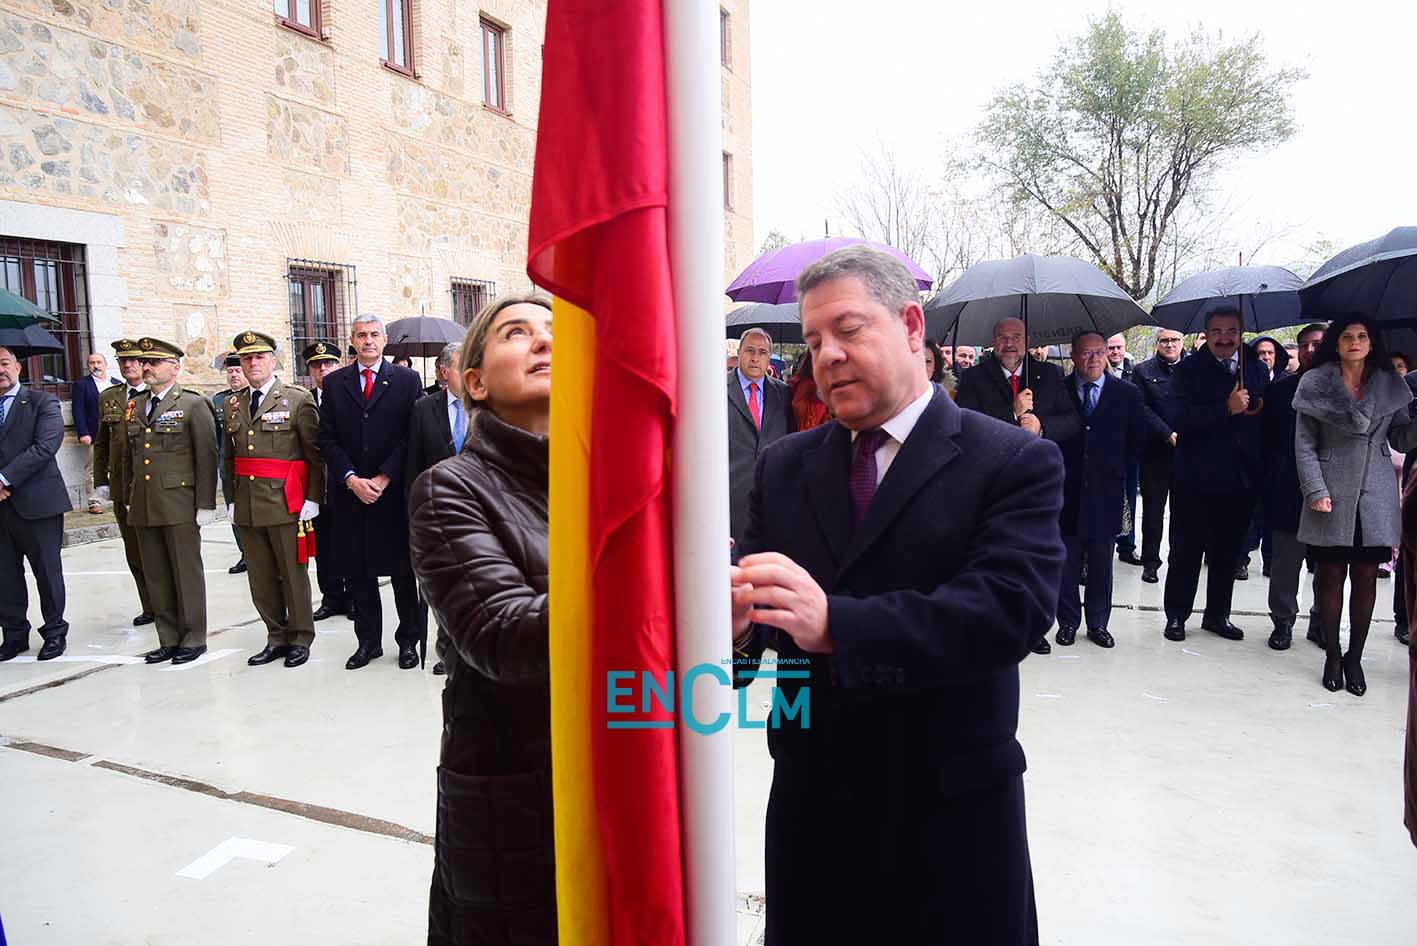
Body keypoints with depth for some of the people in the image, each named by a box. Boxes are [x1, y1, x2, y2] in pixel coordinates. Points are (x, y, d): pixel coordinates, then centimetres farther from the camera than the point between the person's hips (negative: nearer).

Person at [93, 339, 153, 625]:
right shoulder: (108, 397, 11)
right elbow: (101, 443, 16)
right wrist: (101, 480, 10)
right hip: (122, 490, 5)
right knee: (135, 555, 11)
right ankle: (150, 608, 22)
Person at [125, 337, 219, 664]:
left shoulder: (193, 404, -4)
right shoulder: (134, 407, 14)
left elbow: (206, 456, -7)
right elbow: (130, 456, 19)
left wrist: (205, 503, -11)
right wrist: (129, 498, 15)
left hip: (179, 505, -6)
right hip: (143, 507, 6)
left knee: (187, 573, 2)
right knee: (156, 576, 10)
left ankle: (193, 639, 13)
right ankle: (169, 640, 20)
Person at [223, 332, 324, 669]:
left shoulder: (298, 399, -4)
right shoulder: (233, 406, 13)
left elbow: (315, 454, -6)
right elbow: (229, 458, 21)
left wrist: (313, 499, -10)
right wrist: (233, 498, 15)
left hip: (286, 503, -5)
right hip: (248, 507, 5)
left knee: (293, 574, 3)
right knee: (260, 578, 11)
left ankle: (300, 638, 16)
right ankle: (277, 637, 23)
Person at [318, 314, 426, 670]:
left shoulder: (407, 380, 2)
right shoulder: (334, 383, 9)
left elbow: (413, 436, -4)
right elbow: (327, 438, 5)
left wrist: (384, 478, -10)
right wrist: (351, 479, -8)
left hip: (395, 491, -2)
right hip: (350, 493, 3)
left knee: (403, 571, 4)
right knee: (358, 572, 9)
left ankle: (408, 641, 16)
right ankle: (368, 641, 21)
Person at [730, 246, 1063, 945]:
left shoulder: (1015, 462, -10)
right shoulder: (783, 467, 4)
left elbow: (1012, 606, -23)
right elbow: (758, 596, -1)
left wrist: (834, 624, -34)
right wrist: (735, 621, -26)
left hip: (952, 814, -3)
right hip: (809, 802, 4)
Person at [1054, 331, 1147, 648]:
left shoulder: (1127, 394, 4)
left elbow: (1138, 440, 10)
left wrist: (1120, 470, 5)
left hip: (1105, 492, 1)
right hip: (1066, 492, -1)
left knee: (1101, 564, 9)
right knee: (1066, 562, 4)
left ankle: (1098, 624, 21)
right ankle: (1068, 622, 17)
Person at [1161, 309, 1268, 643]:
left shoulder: (1255, 370, 10)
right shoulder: (1188, 370, -4)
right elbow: (1183, 418, -17)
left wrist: (1258, 408, -4)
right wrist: (1227, 408, -22)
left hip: (1241, 478, 4)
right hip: (1196, 478, -4)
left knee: (1228, 553, 13)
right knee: (1186, 551, 5)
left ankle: (1217, 615, 27)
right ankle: (1176, 615, 16)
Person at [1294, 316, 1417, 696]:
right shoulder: (1316, 383, 1)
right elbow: (1304, 444, -1)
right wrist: (1316, 490, -10)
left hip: (1375, 494, 2)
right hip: (1333, 494, -2)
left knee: (1366, 575, 5)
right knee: (1332, 574, 2)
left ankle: (1355, 657, 16)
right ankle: (1332, 655, 15)